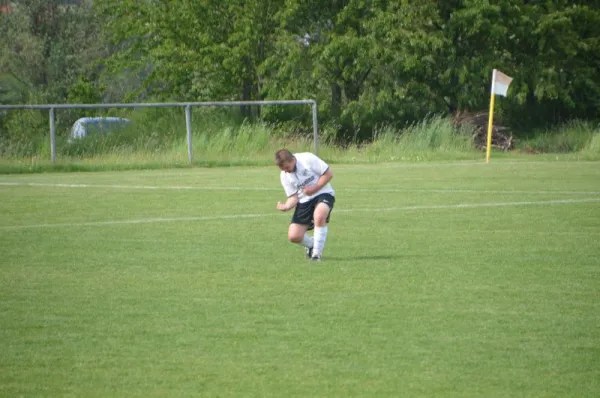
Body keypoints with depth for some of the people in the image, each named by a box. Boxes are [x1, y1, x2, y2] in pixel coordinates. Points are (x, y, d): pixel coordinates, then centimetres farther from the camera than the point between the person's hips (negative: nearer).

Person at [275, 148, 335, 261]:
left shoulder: (308, 159, -18)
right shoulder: (284, 176, -3)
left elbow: (328, 174, -13)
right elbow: (293, 196, -3)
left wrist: (314, 188, -20)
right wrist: (287, 206, -24)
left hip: (323, 194, -5)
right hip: (304, 200, 5)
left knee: (319, 216, -39)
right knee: (294, 236, -10)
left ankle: (317, 253, -22)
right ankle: (312, 245, 26)